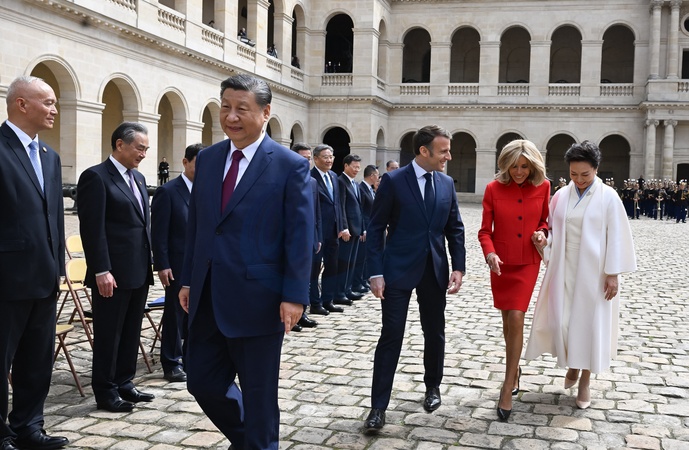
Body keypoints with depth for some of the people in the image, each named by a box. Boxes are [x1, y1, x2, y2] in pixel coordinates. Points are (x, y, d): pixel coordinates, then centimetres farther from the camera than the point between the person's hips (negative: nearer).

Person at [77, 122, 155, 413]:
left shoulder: (138, 178, 15)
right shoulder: (96, 177, -10)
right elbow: (92, 228, -16)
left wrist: (149, 263, 16)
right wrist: (101, 271, -20)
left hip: (139, 272, 8)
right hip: (113, 274, -8)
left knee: (131, 333, 14)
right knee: (108, 334, 3)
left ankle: (124, 383, 26)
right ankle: (105, 393, 14)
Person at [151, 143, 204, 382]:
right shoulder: (168, 191, -7)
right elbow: (159, 232, -10)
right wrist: (162, 265, -14)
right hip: (179, 266, -5)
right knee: (175, 314, 4)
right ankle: (171, 364, 15)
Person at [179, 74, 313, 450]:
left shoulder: (291, 166, -8)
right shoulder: (207, 159, 9)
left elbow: (300, 236, -10)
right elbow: (195, 225, 13)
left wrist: (294, 296, -15)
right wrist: (188, 280, 12)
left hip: (257, 299, -6)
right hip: (208, 298, 6)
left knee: (258, 392, 7)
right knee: (202, 381, 14)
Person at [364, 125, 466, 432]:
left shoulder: (447, 183, 6)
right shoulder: (393, 181, -8)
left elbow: (455, 229, 11)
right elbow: (376, 229, -7)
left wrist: (458, 267, 1)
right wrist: (376, 272, -12)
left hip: (435, 271, 4)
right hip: (398, 270, -4)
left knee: (435, 333, 15)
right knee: (391, 336, -3)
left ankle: (433, 386, 37)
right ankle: (378, 407, 4)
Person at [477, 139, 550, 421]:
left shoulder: (542, 187, -2)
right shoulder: (493, 189, -6)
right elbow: (485, 231, -4)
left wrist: (542, 231, -9)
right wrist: (490, 253, -22)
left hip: (527, 263, -1)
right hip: (501, 263, 1)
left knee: (516, 319, -10)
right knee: (508, 319, 13)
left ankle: (508, 387, -2)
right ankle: (514, 369, 37)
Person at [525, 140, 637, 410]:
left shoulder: (608, 198, -6)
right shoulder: (561, 196, 4)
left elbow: (616, 237, -6)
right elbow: (552, 230, 9)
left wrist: (613, 274, -9)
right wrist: (542, 242, -13)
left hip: (593, 272, -3)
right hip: (564, 270, 3)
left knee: (589, 322, 3)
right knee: (562, 319, 5)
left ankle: (585, 381, 17)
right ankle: (573, 365, 32)